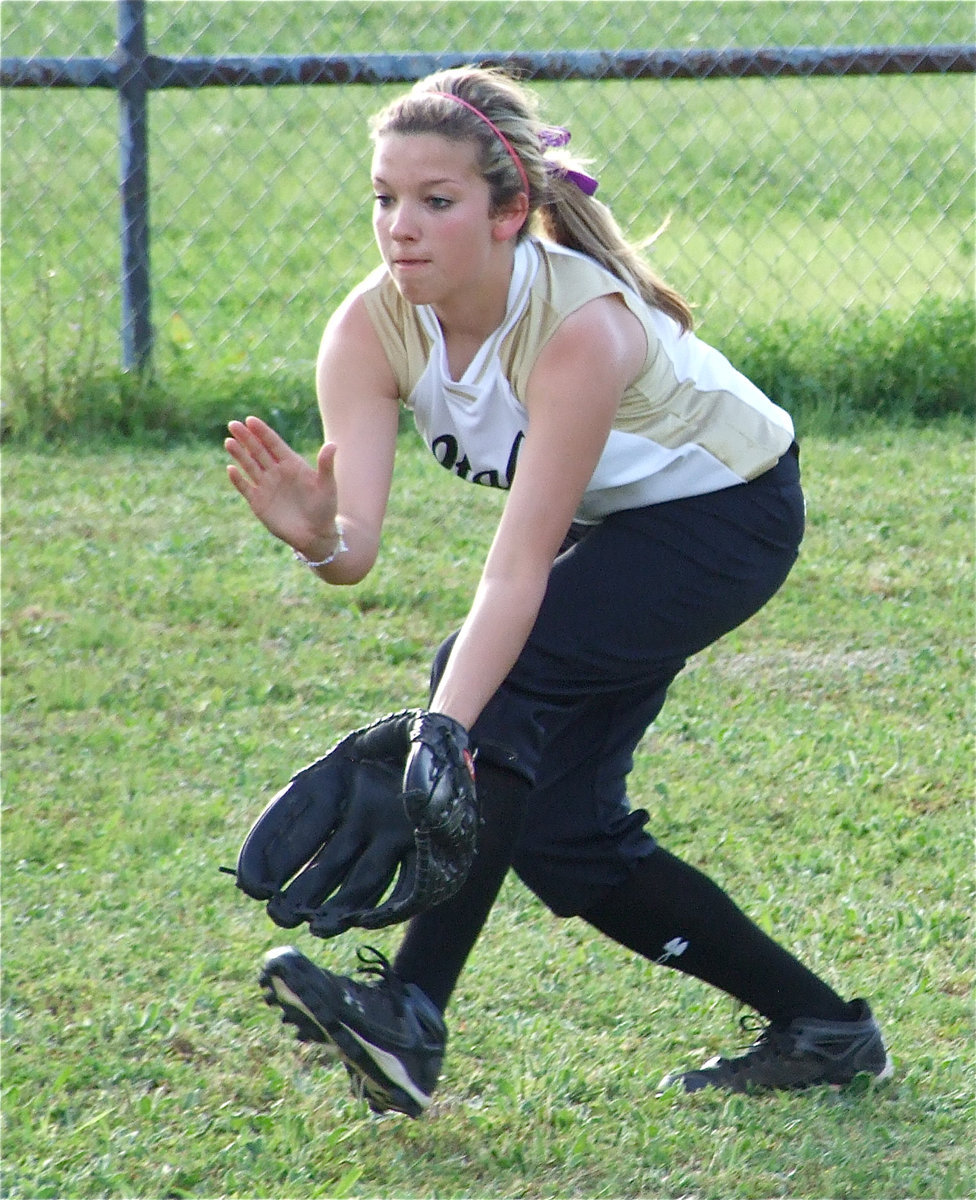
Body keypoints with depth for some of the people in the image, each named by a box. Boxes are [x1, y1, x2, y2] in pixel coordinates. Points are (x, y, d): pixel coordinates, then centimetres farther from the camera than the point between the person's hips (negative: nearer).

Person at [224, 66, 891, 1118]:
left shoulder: (584, 326, -36)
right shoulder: (373, 329, -20)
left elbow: (516, 570, -42)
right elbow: (359, 541, -30)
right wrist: (320, 537, -54)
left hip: (724, 512, -7)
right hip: (609, 524, 7)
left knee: (493, 674, -28)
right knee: (560, 834, -1)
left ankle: (410, 1016, -31)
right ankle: (823, 1028, 14)